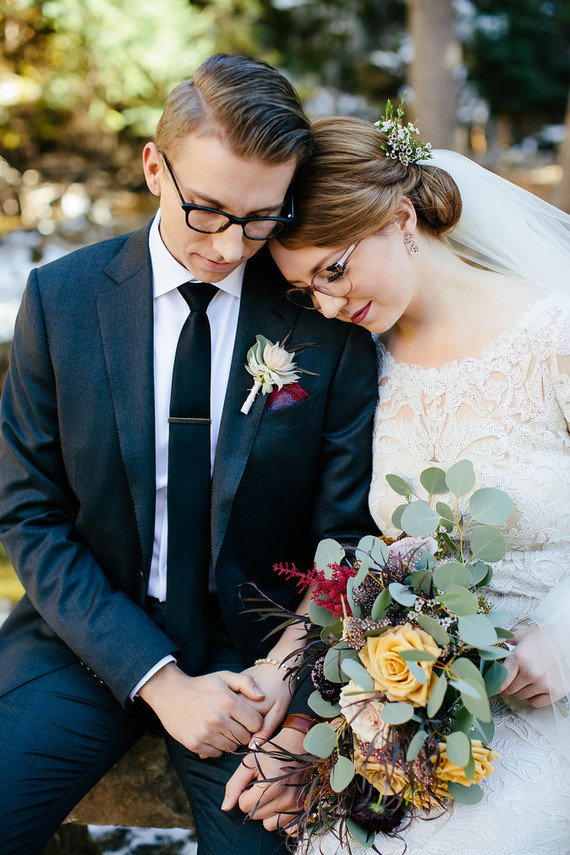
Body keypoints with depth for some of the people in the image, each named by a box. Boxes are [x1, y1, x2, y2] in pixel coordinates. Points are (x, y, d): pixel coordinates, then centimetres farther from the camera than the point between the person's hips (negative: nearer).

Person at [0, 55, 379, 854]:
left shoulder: (328, 318, -9)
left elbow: (347, 532, -4)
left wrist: (288, 679, -18)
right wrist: (159, 679, -14)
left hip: (257, 647, 0)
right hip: (91, 636, 1)